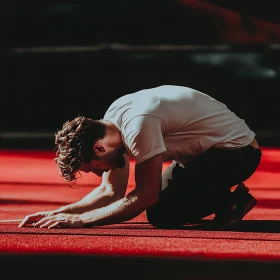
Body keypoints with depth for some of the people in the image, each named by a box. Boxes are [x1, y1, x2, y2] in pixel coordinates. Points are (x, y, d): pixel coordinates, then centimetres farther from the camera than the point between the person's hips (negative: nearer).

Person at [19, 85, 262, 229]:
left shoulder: (138, 124, -30)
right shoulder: (110, 123, 0)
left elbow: (145, 196, -28)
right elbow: (111, 193, 6)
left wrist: (81, 220, -26)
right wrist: (58, 213, -7)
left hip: (237, 151, -10)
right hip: (206, 149, 10)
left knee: (161, 213, -18)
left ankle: (232, 201, -4)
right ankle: (222, 199, 11)